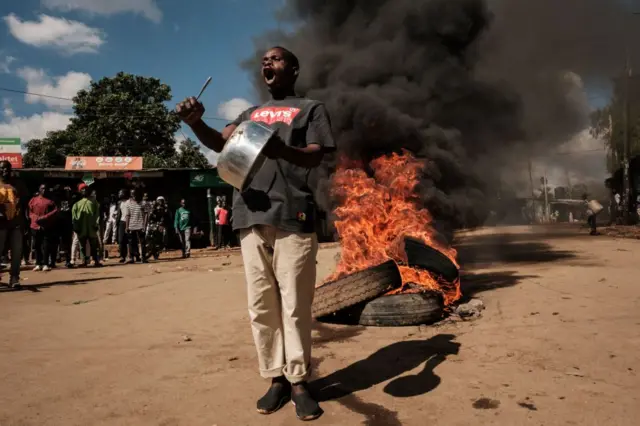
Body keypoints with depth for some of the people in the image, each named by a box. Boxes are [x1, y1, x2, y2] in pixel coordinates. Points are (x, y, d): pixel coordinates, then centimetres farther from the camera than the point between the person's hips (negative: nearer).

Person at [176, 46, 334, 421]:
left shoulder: (311, 108, 12)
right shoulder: (251, 113, 26)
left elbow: (316, 156, -4)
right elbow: (220, 143, 9)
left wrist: (283, 150, -26)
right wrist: (195, 123, -12)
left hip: (293, 216, -4)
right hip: (252, 217, 5)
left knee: (295, 305, -2)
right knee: (261, 305, 6)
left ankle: (298, 381, 10)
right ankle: (276, 378, 17)